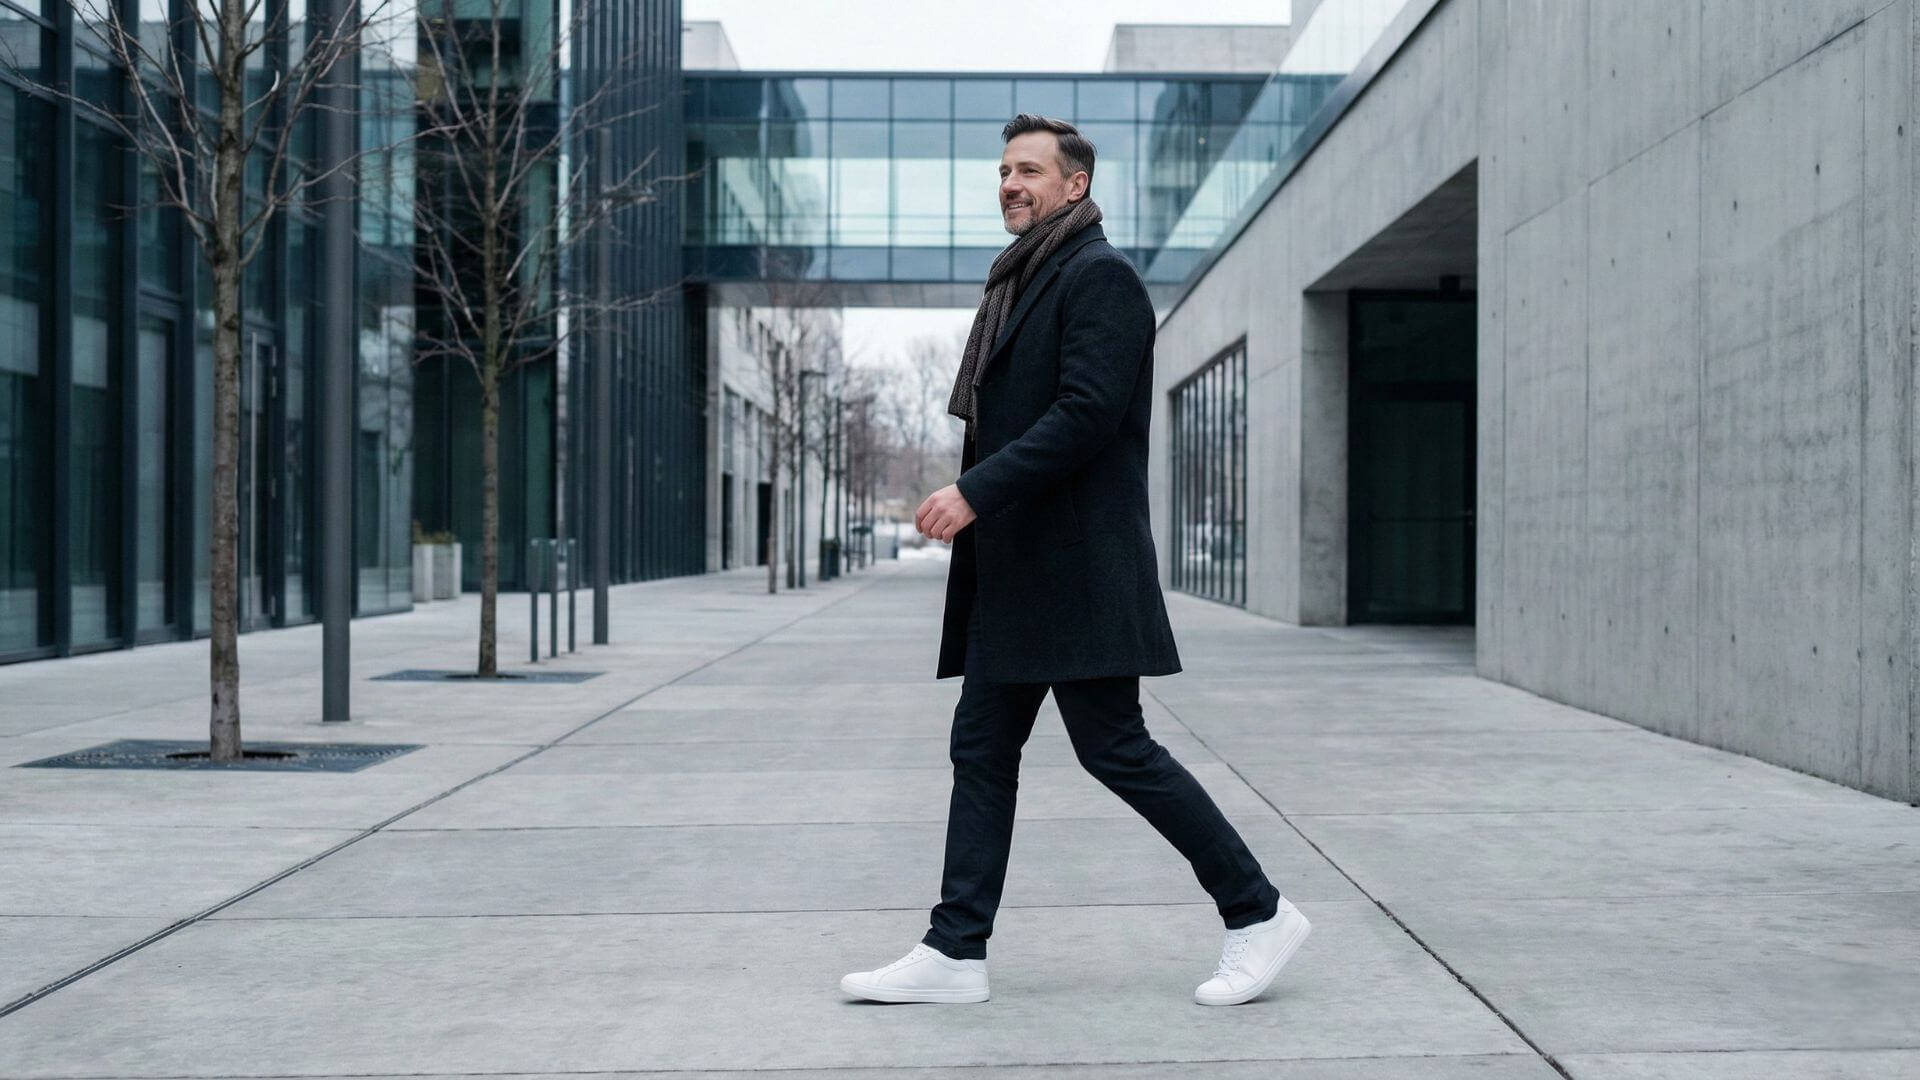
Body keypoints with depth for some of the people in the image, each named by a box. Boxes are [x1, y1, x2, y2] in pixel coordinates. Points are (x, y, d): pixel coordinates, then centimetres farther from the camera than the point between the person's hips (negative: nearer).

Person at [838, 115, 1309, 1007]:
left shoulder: (1101, 277, -9)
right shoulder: (1025, 282, 20)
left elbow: (1087, 413, -20)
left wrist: (976, 490, -22)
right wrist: (974, 499, 15)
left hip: (1078, 567, -10)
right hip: (1015, 571, 10)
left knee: (1114, 749, -6)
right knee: (982, 749, 8)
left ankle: (1258, 914, 8)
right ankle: (955, 953, 12)